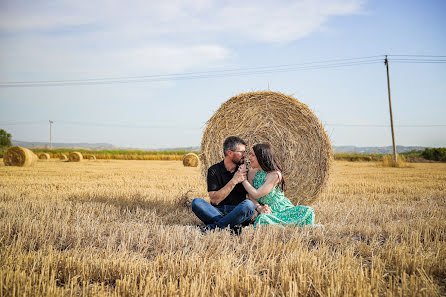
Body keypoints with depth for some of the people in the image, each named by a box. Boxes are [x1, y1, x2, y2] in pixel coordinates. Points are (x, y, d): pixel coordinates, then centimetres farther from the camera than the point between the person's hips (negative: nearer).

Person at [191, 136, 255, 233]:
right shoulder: (214, 170, -1)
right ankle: (231, 226, -32)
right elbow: (214, 200, -11)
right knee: (196, 202, -25)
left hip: (238, 214, 1)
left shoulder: (245, 171, 6)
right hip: (217, 212, -1)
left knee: (248, 204, -31)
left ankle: (212, 227, -27)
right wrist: (234, 181, -16)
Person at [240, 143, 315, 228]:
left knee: (308, 211, -29)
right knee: (262, 218, -36)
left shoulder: (275, 174, -15)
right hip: (268, 212, 2)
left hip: (284, 209, -2)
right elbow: (251, 197, -1)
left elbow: (256, 195, -20)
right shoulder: (252, 173, 3)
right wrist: (259, 208, -21)